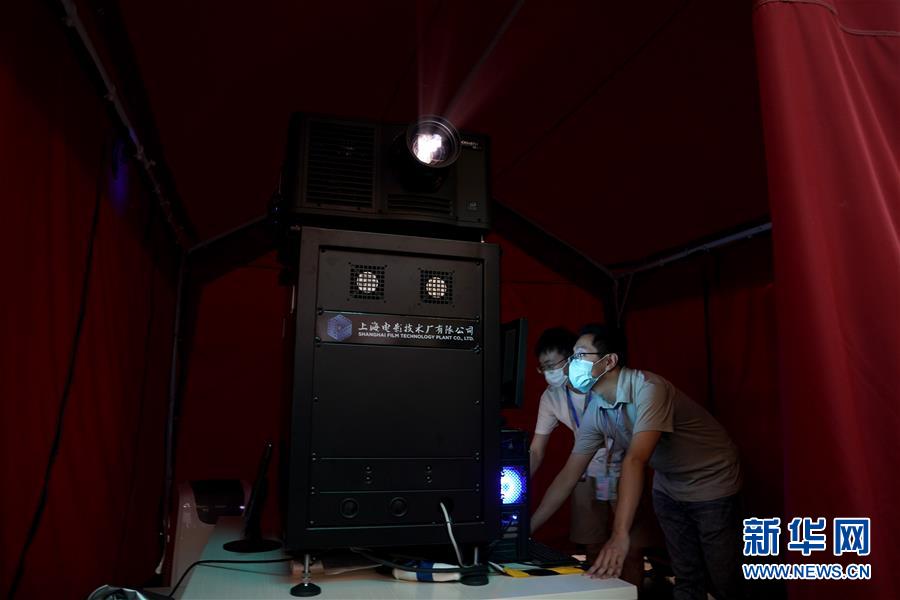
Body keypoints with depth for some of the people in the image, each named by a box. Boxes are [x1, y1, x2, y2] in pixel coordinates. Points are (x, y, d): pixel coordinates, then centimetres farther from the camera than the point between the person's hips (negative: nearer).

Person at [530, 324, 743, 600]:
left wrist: (620, 535, -51)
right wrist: (528, 528, -9)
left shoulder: (648, 389, -32)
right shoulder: (595, 410, -10)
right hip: (668, 486, 6)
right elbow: (570, 474, -6)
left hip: (710, 483, -5)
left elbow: (636, 460, -43)